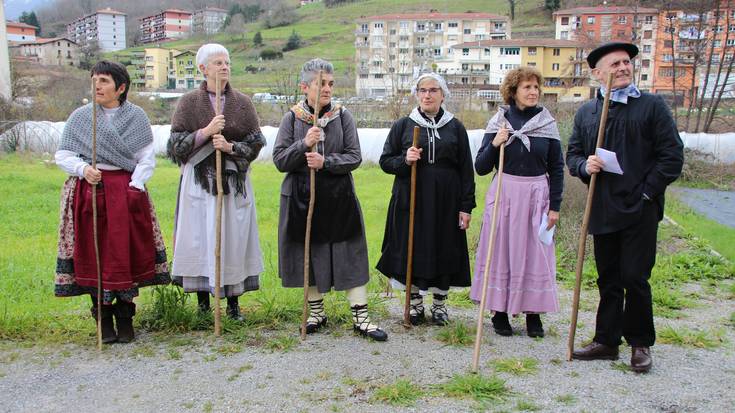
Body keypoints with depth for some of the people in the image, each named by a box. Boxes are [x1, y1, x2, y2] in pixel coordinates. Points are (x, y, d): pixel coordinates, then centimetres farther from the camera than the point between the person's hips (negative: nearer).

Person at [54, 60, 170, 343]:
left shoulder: (136, 117, 5)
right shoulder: (79, 117, 5)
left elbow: (147, 159, 2)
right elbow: (62, 156, 5)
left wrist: (133, 187, -9)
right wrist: (83, 169, -14)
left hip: (126, 192, 0)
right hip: (88, 193, 0)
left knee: (127, 253, 1)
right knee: (94, 254, 1)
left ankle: (125, 320, 14)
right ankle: (104, 321, 14)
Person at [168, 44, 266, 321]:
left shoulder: (242, 103, 6)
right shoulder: (189, 102, 3)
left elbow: (256, 143, 3)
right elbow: (176, 144, -2)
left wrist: (230, 146, -14)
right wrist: (206, 132, -15)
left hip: (235, 182, 1)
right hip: (199, 181, -1)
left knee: (234, 239, 2)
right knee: (200, 239, 0)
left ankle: (233, 302, 14)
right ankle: (202, 303, 12)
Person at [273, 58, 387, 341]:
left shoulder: (343, 116, 1)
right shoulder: (292, 118, 0)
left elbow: (354, 157, -3)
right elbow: (279, 160, -4)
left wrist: (325, 162, -19)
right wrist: (304, 144, -20)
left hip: (338, 198, 0)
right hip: (301, 198, 0)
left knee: (350, 255, 0)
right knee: (308, 254, 9)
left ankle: (360, 317, 9)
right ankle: (316, 311, 27)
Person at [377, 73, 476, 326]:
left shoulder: (455, 127, 6)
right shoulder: (403, 125, 5)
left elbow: (466, 170, 5)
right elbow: (385, 160, 6)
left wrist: (466, 206, -1)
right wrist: (404, 160, -16)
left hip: (445, 203, 1)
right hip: (410, 201, 0)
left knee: (444, 253, 6)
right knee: (412, 252, 4)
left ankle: (439, 305, 23)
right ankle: (415, 304, 21)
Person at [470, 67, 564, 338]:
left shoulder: (547, 124, 3)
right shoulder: (498, 122, 1)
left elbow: (556, 168, 6)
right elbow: (481, 168, 1)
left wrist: (555, 206, 1)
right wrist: (494, 145, -16)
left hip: (537, 196, 1)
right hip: (504, 194, 0)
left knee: (536, 253, 5)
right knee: (501, 252, 4)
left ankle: (534, 313, 18)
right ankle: (500, 312, 16)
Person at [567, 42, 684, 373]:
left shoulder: (652, 106, 1)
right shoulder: (585, 112, 11)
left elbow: (672, 156, -2)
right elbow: (572, 154, 14)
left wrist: (647, 191, -9)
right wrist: (584, 166, -8)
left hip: (639, 210, -3)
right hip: (602, 210, 4)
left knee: (635, 278, -1)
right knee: (608, 280, 12)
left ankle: (640, 344, 17)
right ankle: (606, 341, 23)